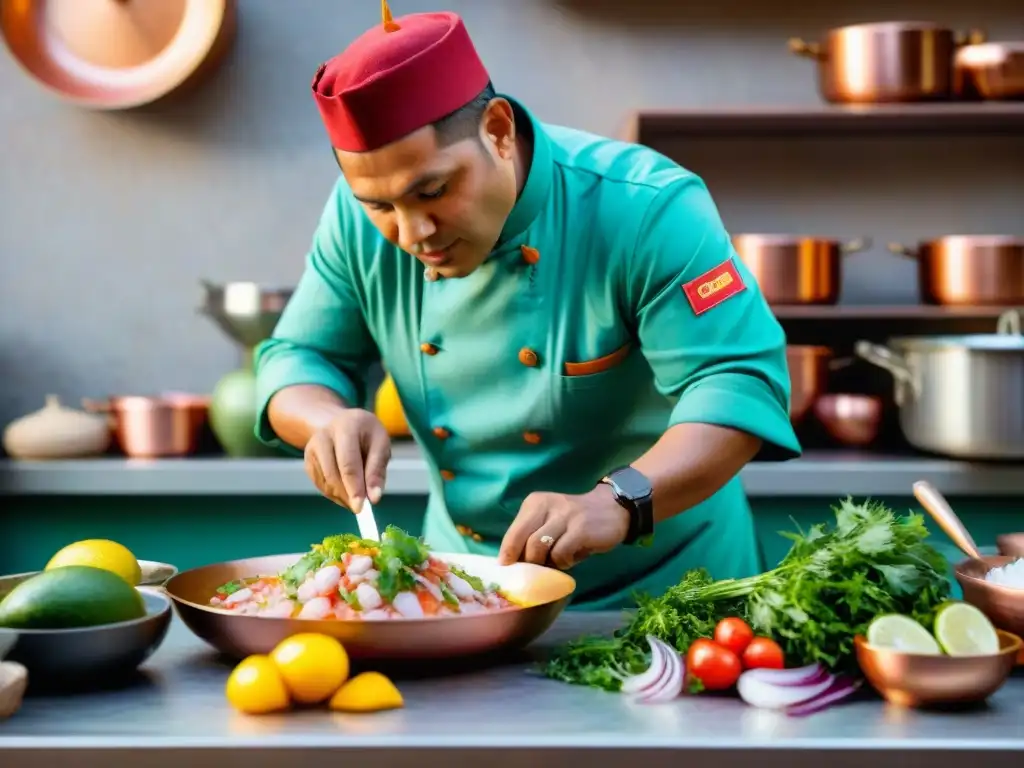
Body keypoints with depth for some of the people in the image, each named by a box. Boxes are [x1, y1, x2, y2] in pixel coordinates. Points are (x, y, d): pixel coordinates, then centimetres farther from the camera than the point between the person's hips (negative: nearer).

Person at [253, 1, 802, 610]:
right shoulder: (360, 220, -7)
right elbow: (299, 358, 4)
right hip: (462, 581, 4)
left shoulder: (645, 209, -22)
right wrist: (331, 422, -19)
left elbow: (741, 383, -27)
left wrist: (615, 505, -41)